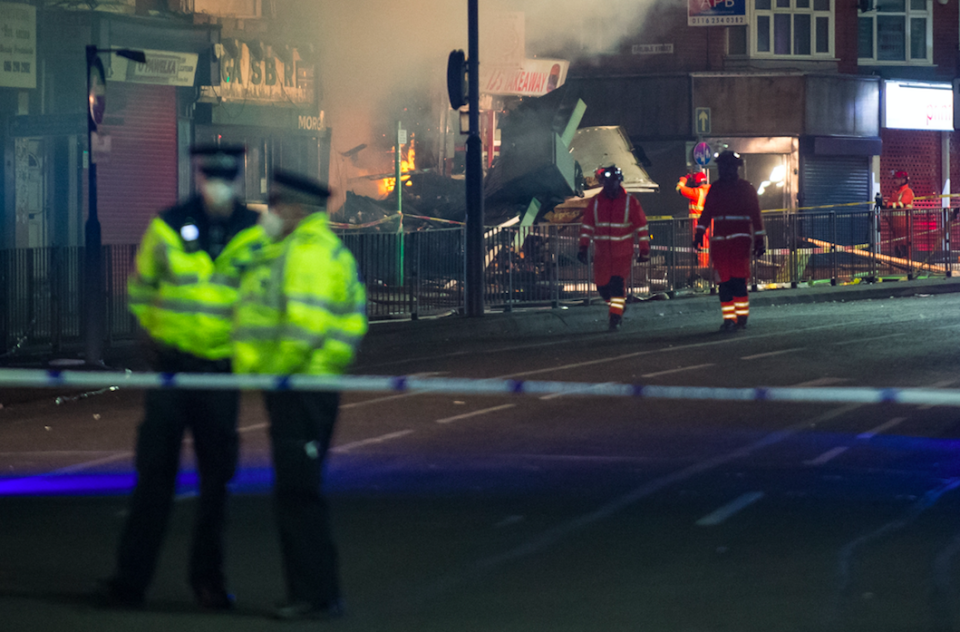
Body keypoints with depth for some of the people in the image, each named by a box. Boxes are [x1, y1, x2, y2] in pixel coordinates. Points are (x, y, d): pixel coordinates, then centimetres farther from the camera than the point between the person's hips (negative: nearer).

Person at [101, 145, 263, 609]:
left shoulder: (255, 232, 1)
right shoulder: (168, 227, -1)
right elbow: (140, 287, 11)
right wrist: (151, 332, 6)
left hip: (223, 369, 1)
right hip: (172, 363, -1)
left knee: (217, 475, 6)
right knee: (155, 471, -4)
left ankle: (208, 578, 17)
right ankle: (131, 577, -1)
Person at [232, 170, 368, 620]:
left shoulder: (310, 252, -14)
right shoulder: (292, 249, 20)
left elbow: (305, 324, -23)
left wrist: (272, 374, -17)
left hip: (301, 392, -11)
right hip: (294, 390, 11)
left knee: (298, 494, -9)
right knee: (295, 493, 14)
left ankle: (318, 596, -7)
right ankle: (308, 591, 19)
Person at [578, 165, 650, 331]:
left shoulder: (630, 202, -3)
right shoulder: (596, 203, 4)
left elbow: (641, 227, 2)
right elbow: (587, 226, 11)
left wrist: (644, 250, 1)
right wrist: (583, 247, 4)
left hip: (622, 253, -3)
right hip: (601, 253, 3)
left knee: (618, 284, -17)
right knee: (602, 286, 5)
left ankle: (616, 317, -10)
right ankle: (619, 305, 32)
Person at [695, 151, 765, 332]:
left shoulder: (746, 189, 6)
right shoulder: (715, 189, 14)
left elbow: (755, 215, 7)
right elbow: (707, 213, 14)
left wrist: (759, 240, 3)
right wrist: (700, 232, 1)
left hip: (740, 238, -3)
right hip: (719, 240, 3)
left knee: (738, 279, -14)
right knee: (724, 281, 0)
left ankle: (742, 317, -8)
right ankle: (728, 318, 3)